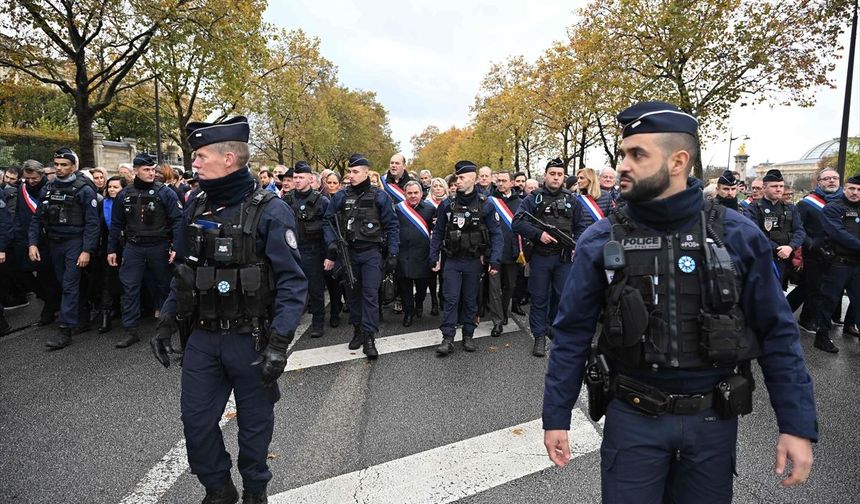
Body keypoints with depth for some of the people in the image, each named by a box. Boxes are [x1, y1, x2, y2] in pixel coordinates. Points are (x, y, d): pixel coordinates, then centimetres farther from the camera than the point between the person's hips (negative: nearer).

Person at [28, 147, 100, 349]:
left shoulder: (84, 189, -10)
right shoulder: (48, 188, 7)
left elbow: (92, 223, -13)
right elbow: (37, 218, 10)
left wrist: (87, 250, -17)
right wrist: (33, 243, -1)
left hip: (75, 243, -6)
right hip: (55, 243, 6)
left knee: (70, 285, -7)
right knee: (64, 283, 13)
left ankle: (65, 330, -5)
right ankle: (82, 318, 26)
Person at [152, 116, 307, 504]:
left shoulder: (269, 210, -15)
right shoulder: (195, 207, 4)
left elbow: (292, 282, -17)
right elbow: (183, 271, 14)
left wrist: (279, 343, -22)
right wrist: (166, 323, 9)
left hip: (250, 340, -5)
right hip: (202, 337, 5)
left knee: (254, 422, 13)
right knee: (196, 421, 12)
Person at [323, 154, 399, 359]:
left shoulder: (379, 196, -2)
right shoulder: (340, 197, 4)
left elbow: (392, 226, -1)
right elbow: (328, 222, 9)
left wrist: (392, 254, -6)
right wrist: (332, 244, -7)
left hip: (371, 252, -3)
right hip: (347, 252, 3)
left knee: (370, 294, -8)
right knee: (352, 293, 11)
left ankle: (369, 338, -5)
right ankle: (357, 330, 26)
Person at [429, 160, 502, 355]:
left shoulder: (485, 205, -5)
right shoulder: (447, 204, -1)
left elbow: (495, 234, -4)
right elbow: (437, 233, 5)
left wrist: (494, 260, -11)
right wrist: (434, 258, 2)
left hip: (474, 261, 0)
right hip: (452, 260, 1)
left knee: (470, 300, 10)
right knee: (451, 300, -1)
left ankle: (468, 336, 22)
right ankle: (448, 338, 4)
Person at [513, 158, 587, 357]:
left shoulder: (572, 200, 10)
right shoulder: (533, 198, 1)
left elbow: (581, 226, 11)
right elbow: (518, 222, -9)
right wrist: (539, 234, -21)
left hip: (564, 257, 2)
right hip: (540, 256, -2)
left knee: (563, 296, 10)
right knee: (539, 298, 4)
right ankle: (539, 337, 14)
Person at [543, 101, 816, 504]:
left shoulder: (738, 235, -7)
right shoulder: (600, 240, -9)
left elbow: (776, 333, -1)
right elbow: (572, 332, -5)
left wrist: (797, 424, -4)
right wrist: (556, 415, -4)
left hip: (713, 419, 1)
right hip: (632, 415, -1)